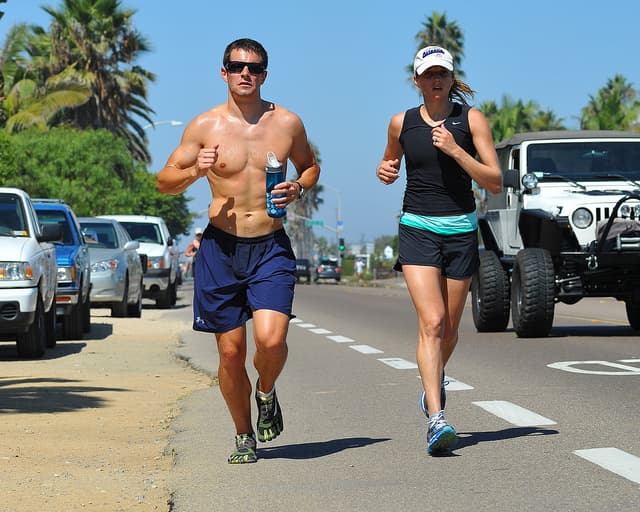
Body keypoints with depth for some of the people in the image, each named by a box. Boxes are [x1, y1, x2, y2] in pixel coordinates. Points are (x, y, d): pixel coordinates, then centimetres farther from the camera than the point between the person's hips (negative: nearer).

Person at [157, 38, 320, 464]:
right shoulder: (205, 126, 0)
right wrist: (194, 171, -16)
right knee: (231, 352, 2)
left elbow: (310, 166, 21)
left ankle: (266, 393, 15)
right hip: (221, 248, 0)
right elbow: (165, 181, 5)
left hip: (272, 247, 0)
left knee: (271, 339, -19)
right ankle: (245, 437, 23)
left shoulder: (287, 123, 3)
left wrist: (299, 187, -2)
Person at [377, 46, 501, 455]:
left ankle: (436, 381, 45)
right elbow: (390, 165, 23)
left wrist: (454, 149, -18)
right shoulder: (402, 123, 4)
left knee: (450, 327, 12)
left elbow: (495, 182, -8)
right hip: (417, 229, -1)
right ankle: (436, 419, -23)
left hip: (461, 230, 1)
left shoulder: (471, 119, -1)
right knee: (431, 322, -17)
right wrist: (385, 171, 0)